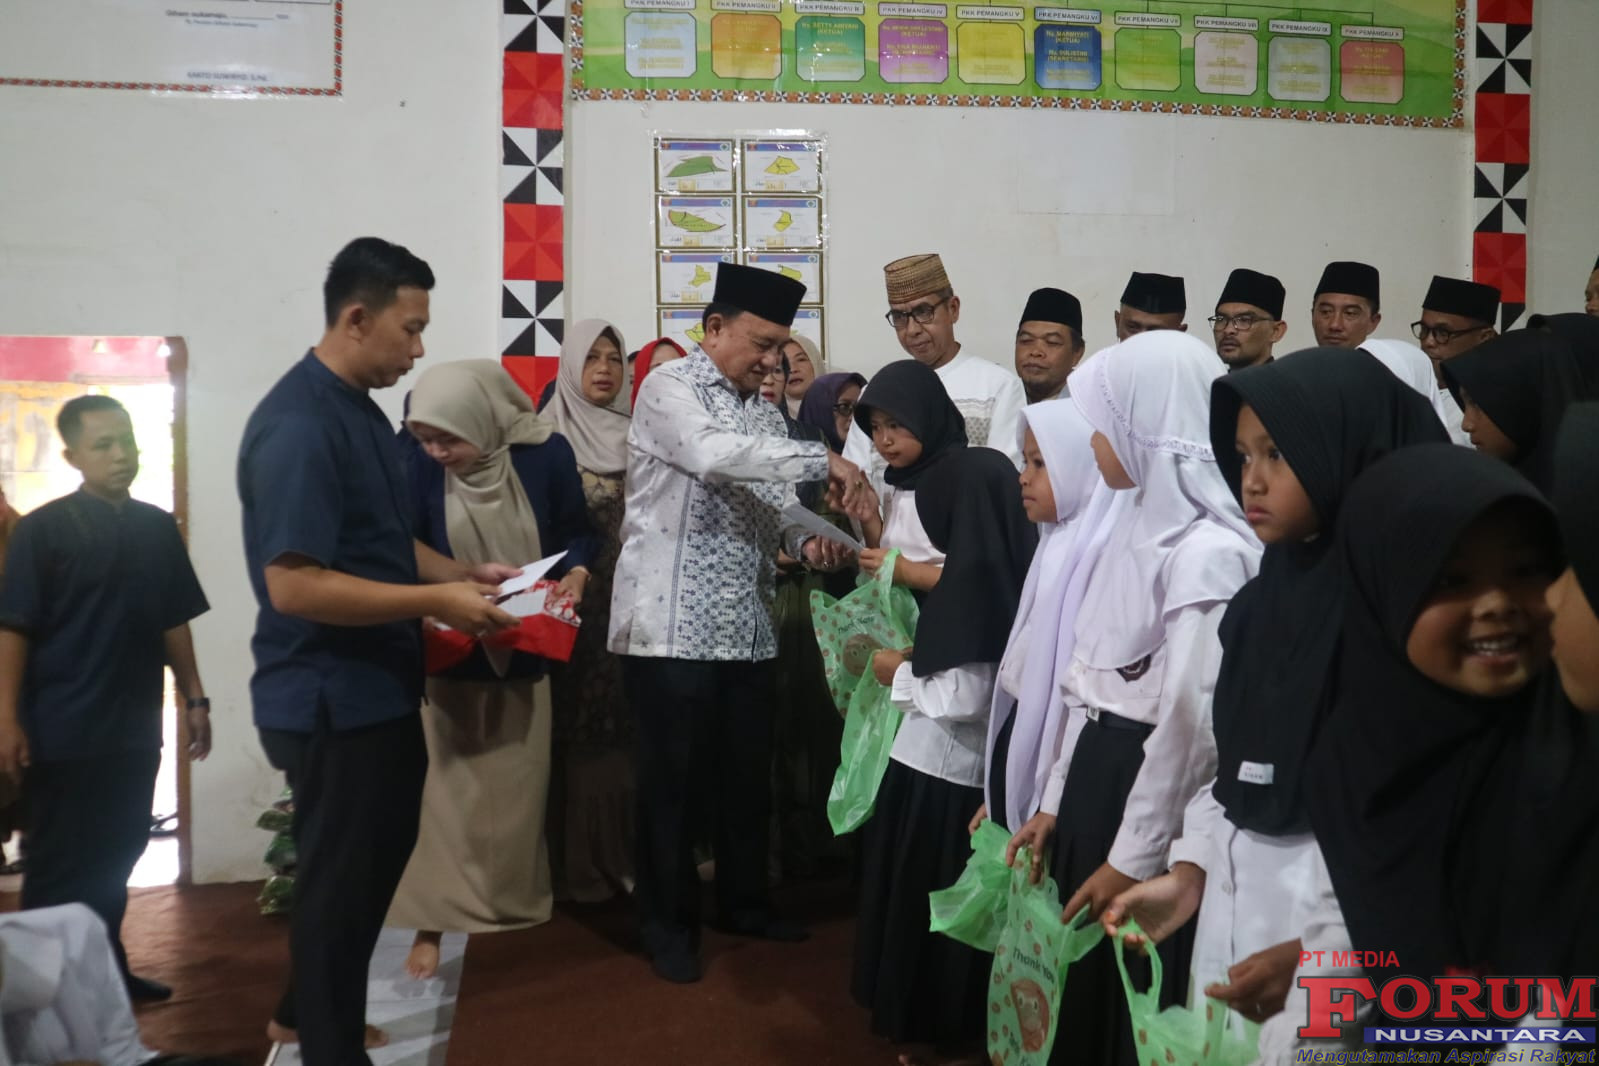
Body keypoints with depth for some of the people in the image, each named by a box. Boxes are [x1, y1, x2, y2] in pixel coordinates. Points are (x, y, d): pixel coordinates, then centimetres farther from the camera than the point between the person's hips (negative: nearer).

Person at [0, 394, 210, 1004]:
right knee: (59, 864, 4)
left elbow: (174, 622, 11)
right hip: (63, 729, -5)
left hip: (135, 725, 5)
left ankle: (107, 969, 28)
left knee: (116, 855, 14)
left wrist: (194, 699, 8)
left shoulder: (157, 527, 6)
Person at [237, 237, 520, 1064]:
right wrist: (436, 603, -24)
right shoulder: (297, 426, -22)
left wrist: (464, 572, 6)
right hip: (329, 700, -10)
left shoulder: (361, 408, 10)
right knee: (341, 877, 6)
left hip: (378, 690, 10)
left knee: (377, 857, 23)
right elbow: (293, 585, -28)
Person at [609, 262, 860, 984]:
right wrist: (822, 460, -25)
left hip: (748, 628, 7)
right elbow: (715, 456, -26)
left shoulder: (765, 414, 14)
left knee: (748, 776, 15)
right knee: (673, 782, 4)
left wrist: (806, 541, -7)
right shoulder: (668, 388, -8)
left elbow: (770, 508, 15)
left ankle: (745, 902, 33)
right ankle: (669, 924, 20)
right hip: (674, 627, -7)